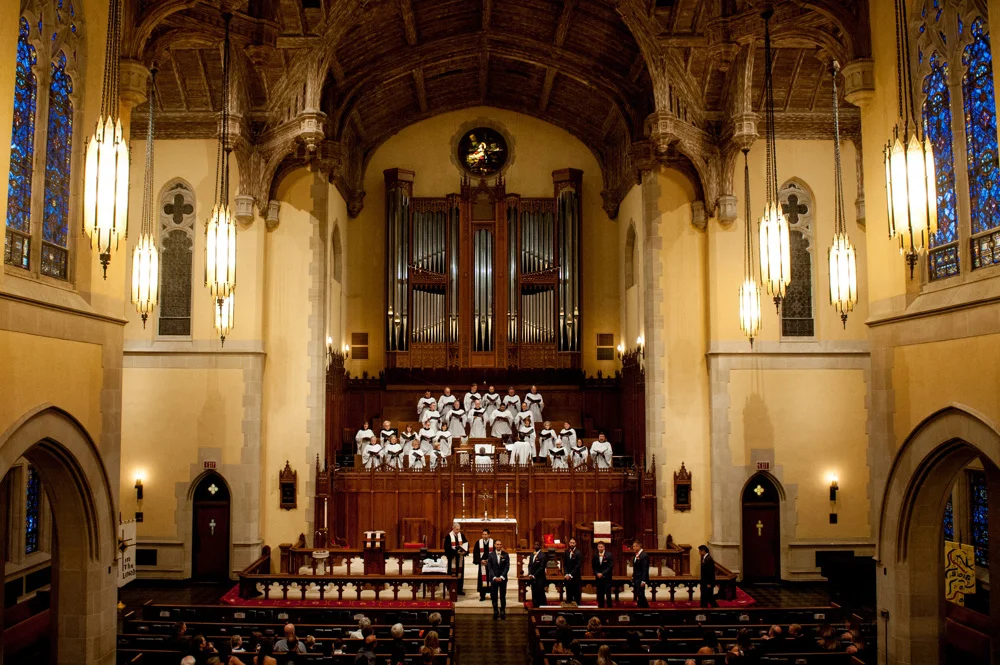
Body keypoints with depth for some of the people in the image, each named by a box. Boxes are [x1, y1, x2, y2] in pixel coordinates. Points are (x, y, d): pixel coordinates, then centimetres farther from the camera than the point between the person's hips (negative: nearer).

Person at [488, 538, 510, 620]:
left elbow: (507, 567, -1)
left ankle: (503, 613, 5)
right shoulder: (491, 555, 3)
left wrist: (502, 577, -10)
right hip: (493, 578, 0)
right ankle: (495, 612, 8)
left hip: (503, 578, 0)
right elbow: (489, 567, 0)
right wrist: (494, 577, -10)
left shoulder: (505, 555, 2)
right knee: (494, 596, 0)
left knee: (503, 596, 1)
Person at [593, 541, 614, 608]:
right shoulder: (595, 556, 6)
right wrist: (597, 573, -6)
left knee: (608, 594, -5)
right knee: (600, 595, 6)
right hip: (598, 578, 3)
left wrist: (602, 573, -13)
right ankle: (600, 607, 13)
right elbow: (593, 566, 11)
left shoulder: (609, 555, -5)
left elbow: (611, 566, -10)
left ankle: (609, 607, 3)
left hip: (607, 578, -3)